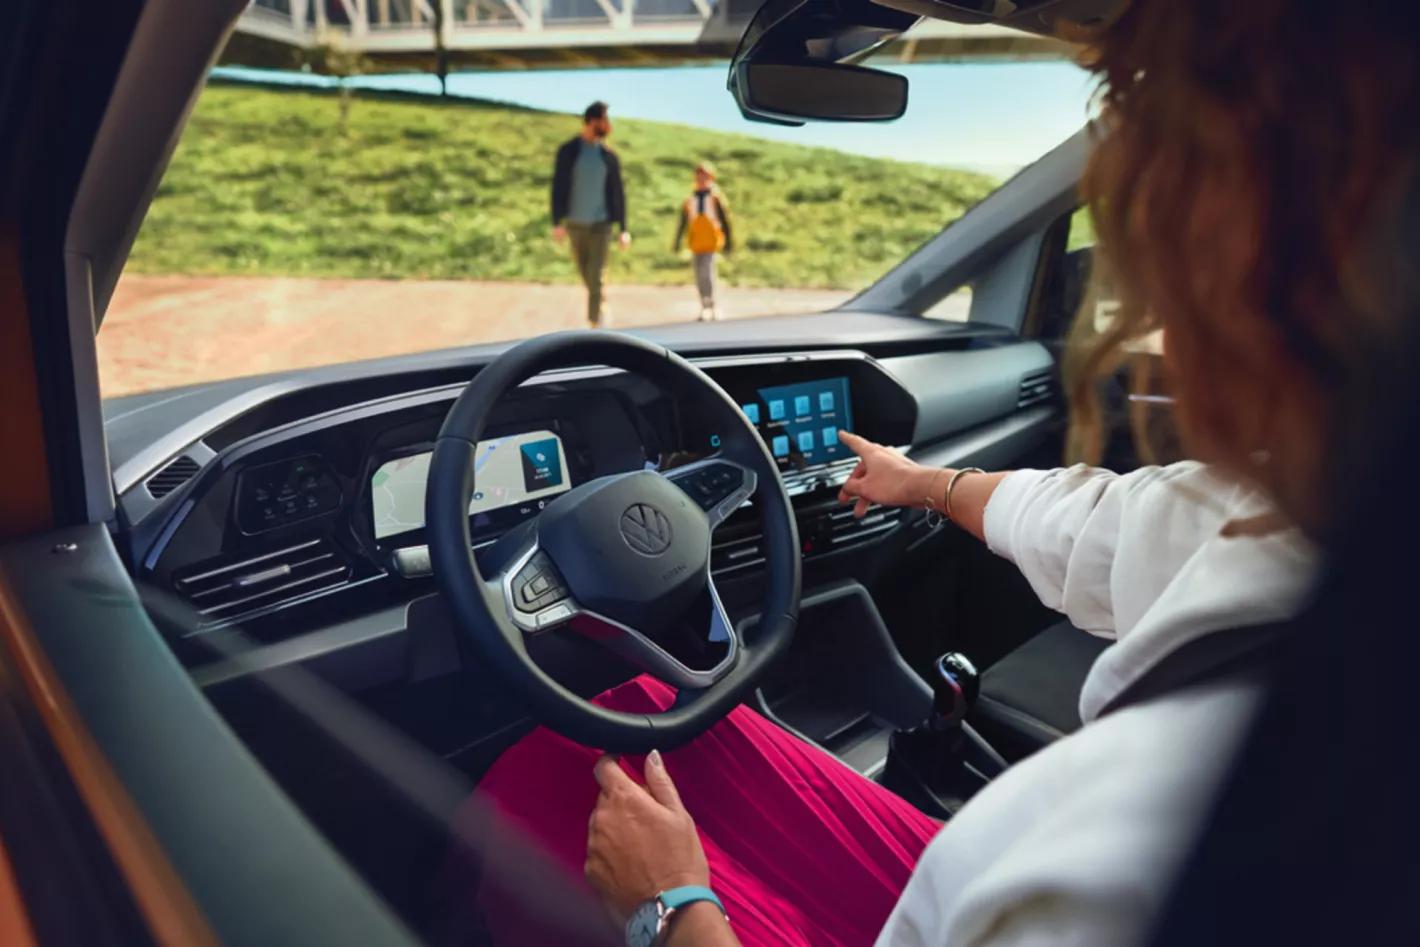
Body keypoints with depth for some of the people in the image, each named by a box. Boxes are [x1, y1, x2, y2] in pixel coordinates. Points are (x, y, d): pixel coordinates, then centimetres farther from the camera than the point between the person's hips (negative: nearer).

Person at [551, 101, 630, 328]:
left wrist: (623, 228, 1)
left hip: (601, 224, -1)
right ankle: (601, 312, 35)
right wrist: (557, 223, -14)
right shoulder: (567, 151, -2)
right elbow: (558, 187, -5)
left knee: (597, 276, -12)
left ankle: (596, 324, -12)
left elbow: (618, 193, 5)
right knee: (586, 275, 11)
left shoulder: (609, 156, 3)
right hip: (575, 224, 1)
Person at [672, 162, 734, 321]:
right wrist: (677, 242, 9)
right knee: (700, 276, 7)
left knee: (706, 272, -16)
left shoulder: (716, 197, -2)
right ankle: (706, 307, 17)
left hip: (711, 243, -4)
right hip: (695, 243, 4)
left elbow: (725, 220, 2)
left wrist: (729, 241, 2)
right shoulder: (690, 199, 7)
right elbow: (683, 222, 11)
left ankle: (710, 306, -8)